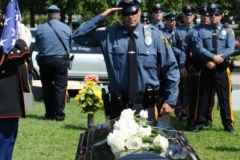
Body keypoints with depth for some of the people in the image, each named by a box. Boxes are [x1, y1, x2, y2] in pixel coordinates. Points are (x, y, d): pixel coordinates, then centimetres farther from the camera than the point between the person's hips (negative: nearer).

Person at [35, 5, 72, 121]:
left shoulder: (40, 29, -1)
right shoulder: (66, 28, 0)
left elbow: (38, 46, 11)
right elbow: (69, 46, 12)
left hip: (44, 60, 1)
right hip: (61, 60, -1)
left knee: (47, 87, 10)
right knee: (60, 87, 1)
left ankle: (50, 113, 11)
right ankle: (59, 114, -4)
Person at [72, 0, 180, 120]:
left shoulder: (154, 36, -1)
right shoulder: (109, 35, 0)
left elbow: (171, 68, 3)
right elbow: (78, 36, 0)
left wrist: (171, 100, 0)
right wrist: (100, 18, -9)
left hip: (145, 105, -1)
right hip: (118, 105, 1)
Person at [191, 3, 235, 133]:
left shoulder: (228, 31, 4)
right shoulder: (202, 31, 4)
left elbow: (230, 49, -6)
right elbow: (199, 48, -6)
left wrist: (215, 61, -14)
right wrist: (213, 57, -20)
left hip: (222, 69, 0)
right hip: (206, 68, 0)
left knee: (224, 97, 3)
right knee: (203, 97, 5)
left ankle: (228, 124, 10)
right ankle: (199, 124, 11)